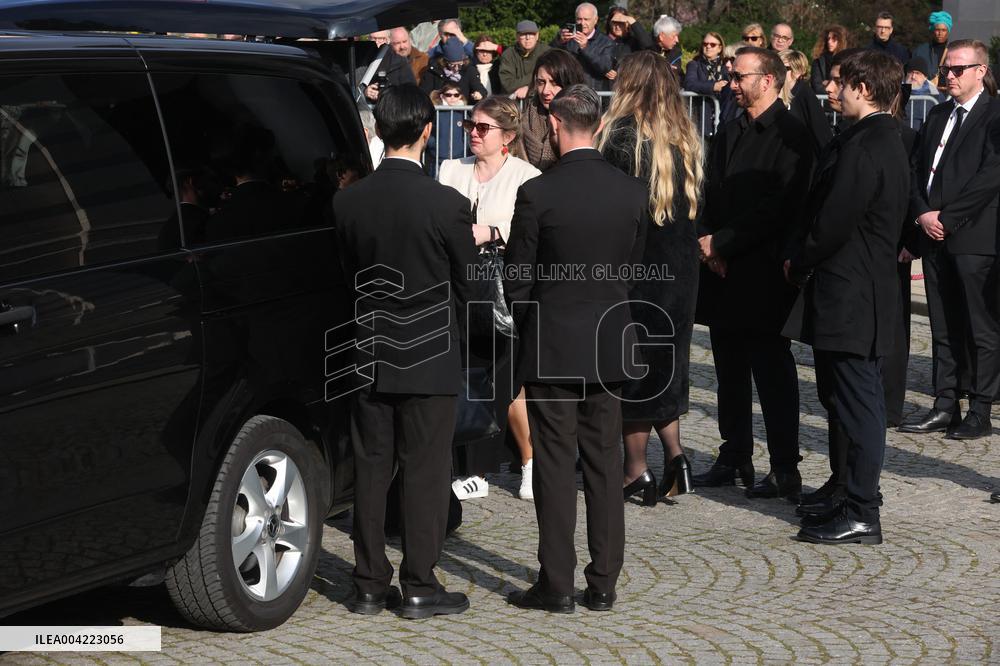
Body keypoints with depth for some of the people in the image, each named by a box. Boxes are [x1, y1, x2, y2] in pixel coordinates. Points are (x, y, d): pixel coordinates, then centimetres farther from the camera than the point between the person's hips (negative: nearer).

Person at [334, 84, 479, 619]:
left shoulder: (348, 201, -5)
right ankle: (419, 588, 9)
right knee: (425, 471, 4)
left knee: (371, 468, 11)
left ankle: (369, 585, 18)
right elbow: (468, 286, -4)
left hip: (370, 353, 4)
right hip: (430, 359, -4)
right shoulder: (447, 205, -16)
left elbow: (349, 273, 7)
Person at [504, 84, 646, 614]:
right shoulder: (633, 192, -2)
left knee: (555, 463, 2)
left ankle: (557, 584, 6)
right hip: (610, 344, 4)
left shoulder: (537, 193, -13)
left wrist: (526, 329, 10)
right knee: (604, 462, 10)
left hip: (551, 346, -4)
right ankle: (603, 583, 14)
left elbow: (518, 278, -7)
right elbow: (633, 267, 6)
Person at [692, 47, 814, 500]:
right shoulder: (728, 135, 17)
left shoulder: (790, 135, -9)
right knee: (730, 372, 13)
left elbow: (777, 206, -16)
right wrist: (709, 244, -2)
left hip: (763, 275, -8)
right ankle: (733, 458, 22)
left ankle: (785, 471, 2)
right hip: (723, 274, 8)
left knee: (773, 373, -4)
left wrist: (722, 242, -13)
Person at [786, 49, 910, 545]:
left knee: (856, 403, -5)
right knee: (855, 401, 16)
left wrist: (798, 263, -4)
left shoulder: (862, 147, -18)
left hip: (849, 296, -10)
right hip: (868, 290, 10)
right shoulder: (888, 142, 14)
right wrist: (807, 263, 14)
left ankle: (861, 516, 0)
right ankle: (856, 499, 25)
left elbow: (833, 223, -20)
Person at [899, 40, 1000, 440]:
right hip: (935, 238, 7)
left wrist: (947, 216, -14)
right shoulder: (938, 116, 18)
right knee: (943, 328, 10)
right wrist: (922, 213, -3)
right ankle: (945, 406, 15)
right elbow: (916, 167, 15)